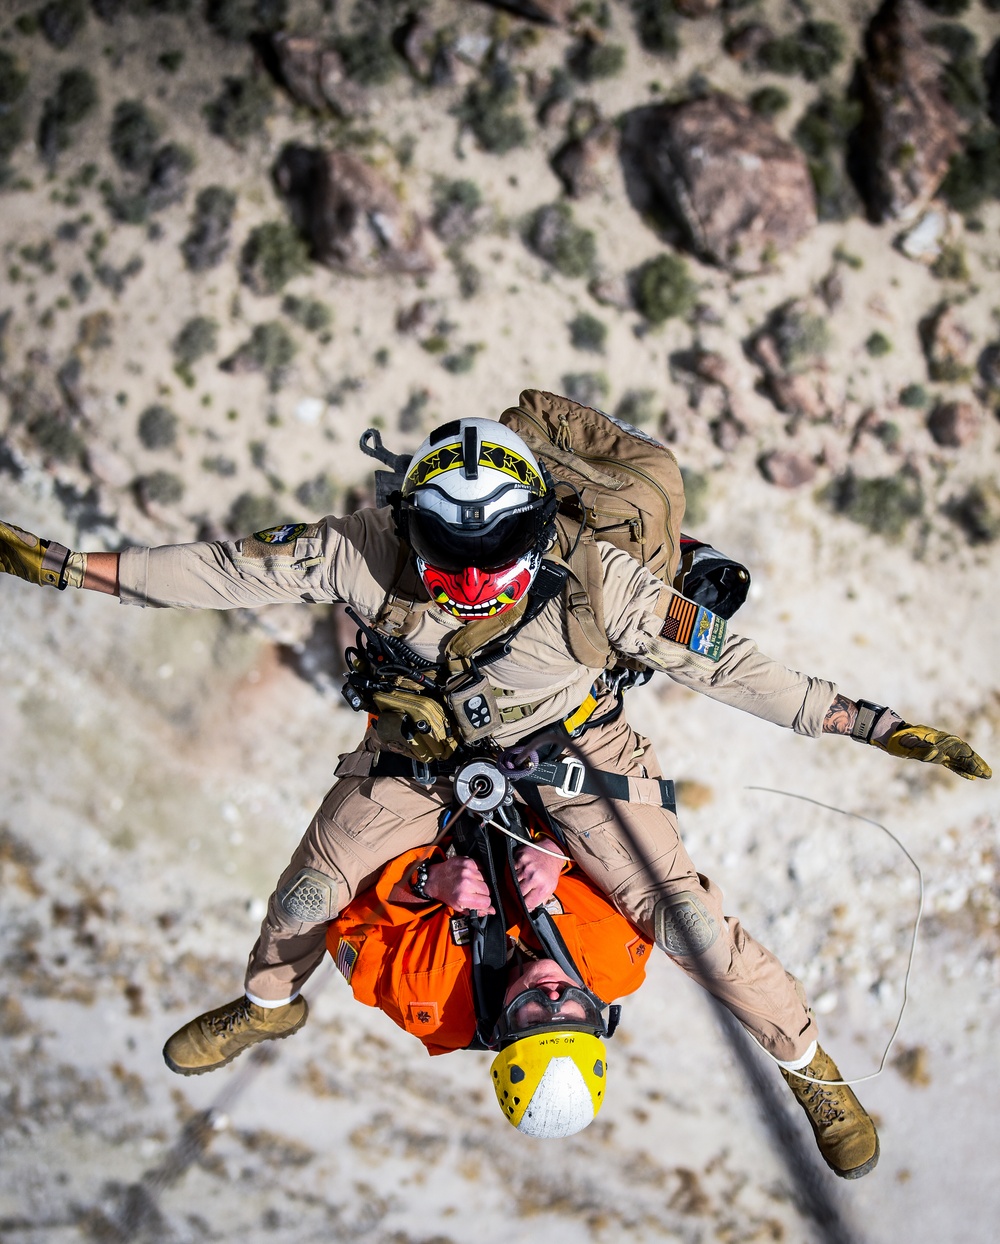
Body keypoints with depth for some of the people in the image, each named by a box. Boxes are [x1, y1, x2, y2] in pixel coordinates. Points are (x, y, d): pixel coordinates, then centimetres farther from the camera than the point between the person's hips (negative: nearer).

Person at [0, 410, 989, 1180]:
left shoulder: (589, 575, -33)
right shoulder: (368, 550, -28)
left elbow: (718, 660, -26)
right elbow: (233, 570, -18)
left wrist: (876, 726, -27)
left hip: (569, 739, -2)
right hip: (424, 738, 3)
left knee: (678, 911, -10)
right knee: (317, 876, 6)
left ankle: (808, 1063, 16)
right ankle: (266, 1004, 43)